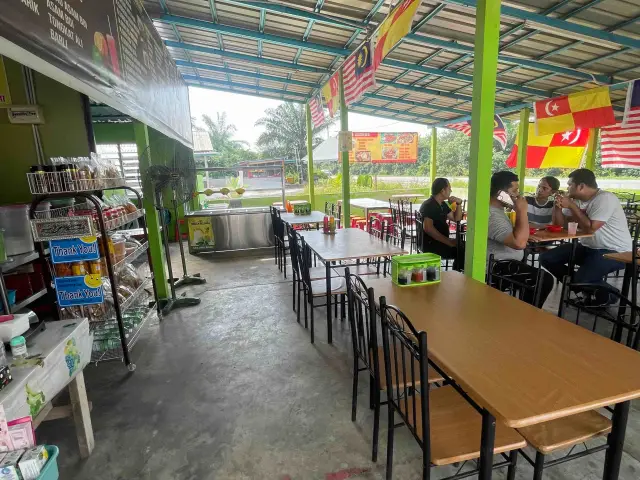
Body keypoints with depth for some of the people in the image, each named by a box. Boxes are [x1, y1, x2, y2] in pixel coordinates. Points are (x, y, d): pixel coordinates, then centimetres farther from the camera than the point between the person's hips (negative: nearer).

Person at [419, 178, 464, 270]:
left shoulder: (443, 205, 15)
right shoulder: (428, 205, -15)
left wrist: (459, 204, 8)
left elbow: (456, 219, 24)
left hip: (441, 241, 10)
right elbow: (428, 228, -28)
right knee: (462, 252, -20)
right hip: (431, 245, -10)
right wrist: (448, 241, -27)